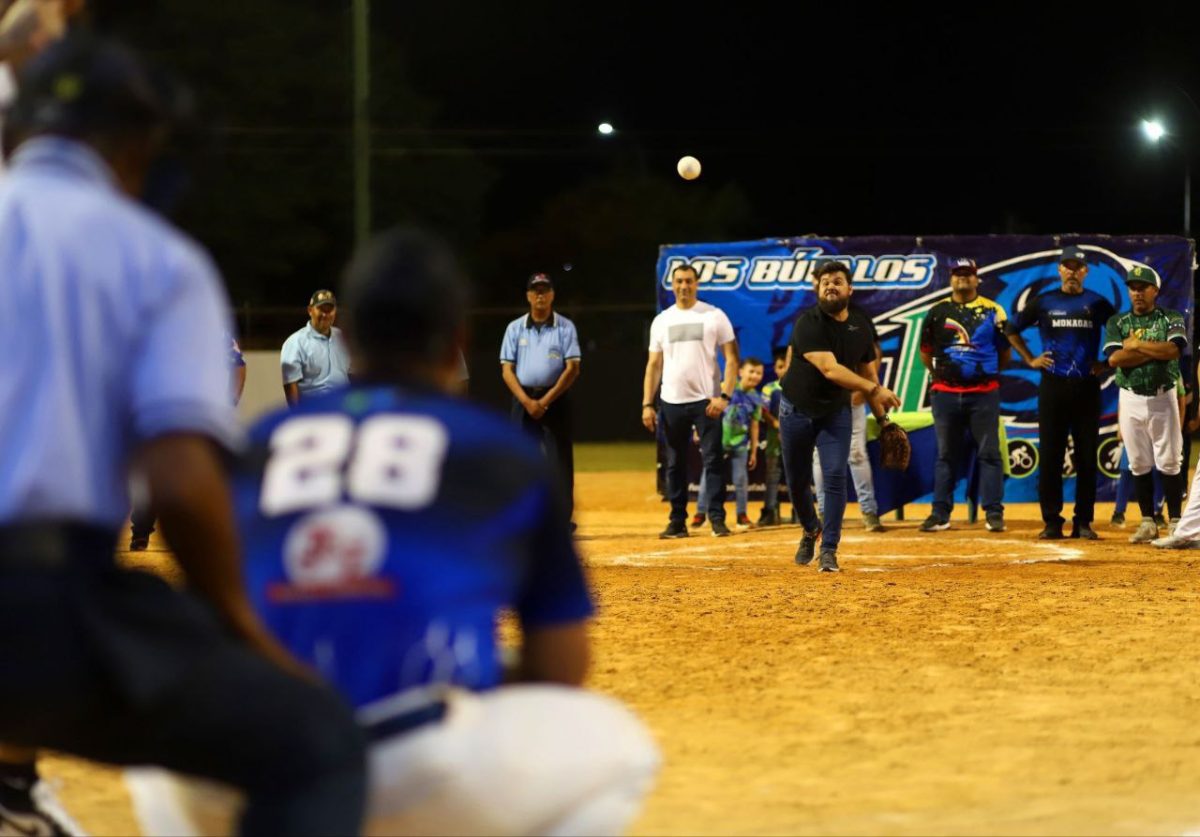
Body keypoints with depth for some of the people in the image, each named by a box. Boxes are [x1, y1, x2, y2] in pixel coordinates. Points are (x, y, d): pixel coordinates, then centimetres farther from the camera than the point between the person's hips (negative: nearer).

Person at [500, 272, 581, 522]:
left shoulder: (565, 328, 2)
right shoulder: (515, 328, 8)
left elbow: (572, 368, -5)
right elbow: (507, 369, 3)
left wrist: (545, 401, -13)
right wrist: (527, 401, -11)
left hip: (555, 399, -2)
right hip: (523, 400, 2)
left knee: (560, 461, -6)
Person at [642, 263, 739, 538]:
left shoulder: (714, 316, 0)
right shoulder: (661, 321, 11)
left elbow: (731, 359, -3)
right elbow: (654, 365, 11)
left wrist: (725, 395, -15)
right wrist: (647, 404, 2)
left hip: (706, 401, -3)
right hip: (672, 402, 3)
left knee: (713, 460, -8)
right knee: (675, 464, 6)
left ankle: (717, 519, -6)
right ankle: (677, 521, 11)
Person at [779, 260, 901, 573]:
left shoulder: (862, 324, -3)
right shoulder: (808, 323, -21)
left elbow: (867, 370, 9)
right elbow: (830, 370, -32)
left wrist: (881, 416, 7)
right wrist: (874, 390, -39)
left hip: (836, 412, 2)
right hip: (797, 411, -2)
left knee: (835, 477, -12)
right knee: (797, 481, 9)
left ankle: (828, 550, -6)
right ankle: (811, 530, 38)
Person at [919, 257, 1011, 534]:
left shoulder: (992, 311, 3)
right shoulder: (938, 312, 7)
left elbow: (1005, 351, 9)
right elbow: (925, 351, 14)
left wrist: (990, 374, 6)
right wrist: (939, 375, 10)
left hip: (984, 393, -2)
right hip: (946, 394, 2)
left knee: (989, 453, -2)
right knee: (946, 455, 7)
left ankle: (994, 512, 0)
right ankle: (941, 513, 10)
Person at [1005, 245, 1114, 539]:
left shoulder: (1097, 304, 5)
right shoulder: (1043, 302, 6)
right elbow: (1012, 330, 15)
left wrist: (1107, 364, 3)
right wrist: (1030, 360, 6)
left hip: (1086, 386, 0)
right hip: (1052, 386, 0)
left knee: (1087, 457, 1)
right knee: (1050, 456, -1)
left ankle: (1083, 522, 7)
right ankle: (1052, 522, 3)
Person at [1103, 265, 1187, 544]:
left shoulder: (1171, 320, 2)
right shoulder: (1117, 323, 6)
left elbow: (1173, 350, -17)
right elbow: (1114, 359, -10)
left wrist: (1136, 345, -11)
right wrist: (1155, 351, -14)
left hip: (1163, 398, -2)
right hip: (1130, 399, 2)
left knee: (1169, 463, -4)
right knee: (1139, 465, 5)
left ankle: (1175, 523, 0)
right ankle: (1148, 523, 12)